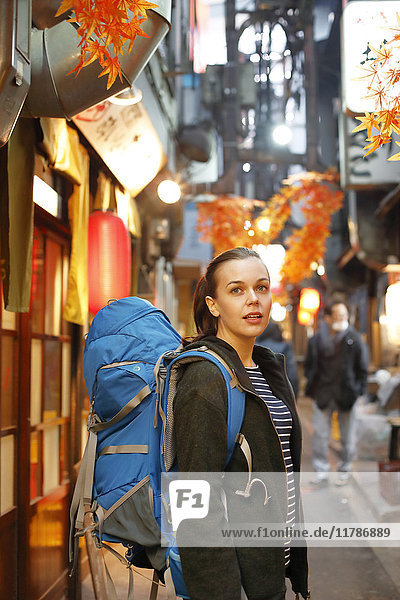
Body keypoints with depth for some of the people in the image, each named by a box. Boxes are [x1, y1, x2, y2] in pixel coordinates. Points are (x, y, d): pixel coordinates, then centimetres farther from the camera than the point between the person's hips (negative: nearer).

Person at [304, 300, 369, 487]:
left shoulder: (354, 339, -3)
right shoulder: (316, 340, -1)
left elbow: (362, 367, 3)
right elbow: (309, 365, 9)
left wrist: (358, 389, -3)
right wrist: (312, 387, 0)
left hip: (346, 396, 0)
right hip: (323, 396, 1)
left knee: (347, 436, 10)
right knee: (320, 435, 0)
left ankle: (344, 471, 25)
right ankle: (321, 473, 8)